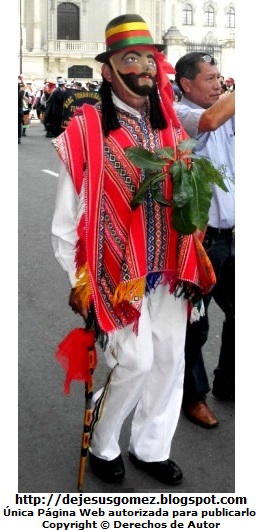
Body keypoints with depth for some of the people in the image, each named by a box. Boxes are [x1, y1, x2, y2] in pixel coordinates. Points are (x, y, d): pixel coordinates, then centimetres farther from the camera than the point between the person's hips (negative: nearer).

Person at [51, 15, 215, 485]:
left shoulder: (170, 126, 9)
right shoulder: (86, 129, -10)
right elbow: (68, 214, -8)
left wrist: (189, 264, 9)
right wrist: (80, 280, -7)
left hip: (167, 271, 6)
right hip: (116, 273, -6)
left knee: (170, 359, 11)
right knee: (135, 361, -6)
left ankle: (151, 448, 32)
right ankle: (101, 445, 23)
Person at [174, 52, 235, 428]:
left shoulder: (227, 113, 12)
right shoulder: (178, 115, -10)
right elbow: (210, 120, -30)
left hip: (231, 235, 7)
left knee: (238, 314, 17)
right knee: (194, 323, 8)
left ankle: (227, 383, 38)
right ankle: (193, 395, 28)